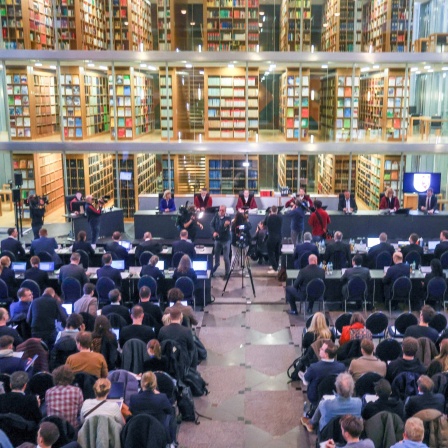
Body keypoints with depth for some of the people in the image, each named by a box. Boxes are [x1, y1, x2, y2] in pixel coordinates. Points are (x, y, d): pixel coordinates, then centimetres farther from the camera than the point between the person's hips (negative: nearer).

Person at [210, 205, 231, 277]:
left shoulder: (227, 218, -17)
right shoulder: (216, 216, -5)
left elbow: (226, 229, -27)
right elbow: (212, 224, 1)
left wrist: (226, 225, -50)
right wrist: (214, 232, -15)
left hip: (225, 240, -4)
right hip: (217, 239, 4)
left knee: (226, 257, -2)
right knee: (216, 255, 20)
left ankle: (227, 273, 11)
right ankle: (216, 265, 46)